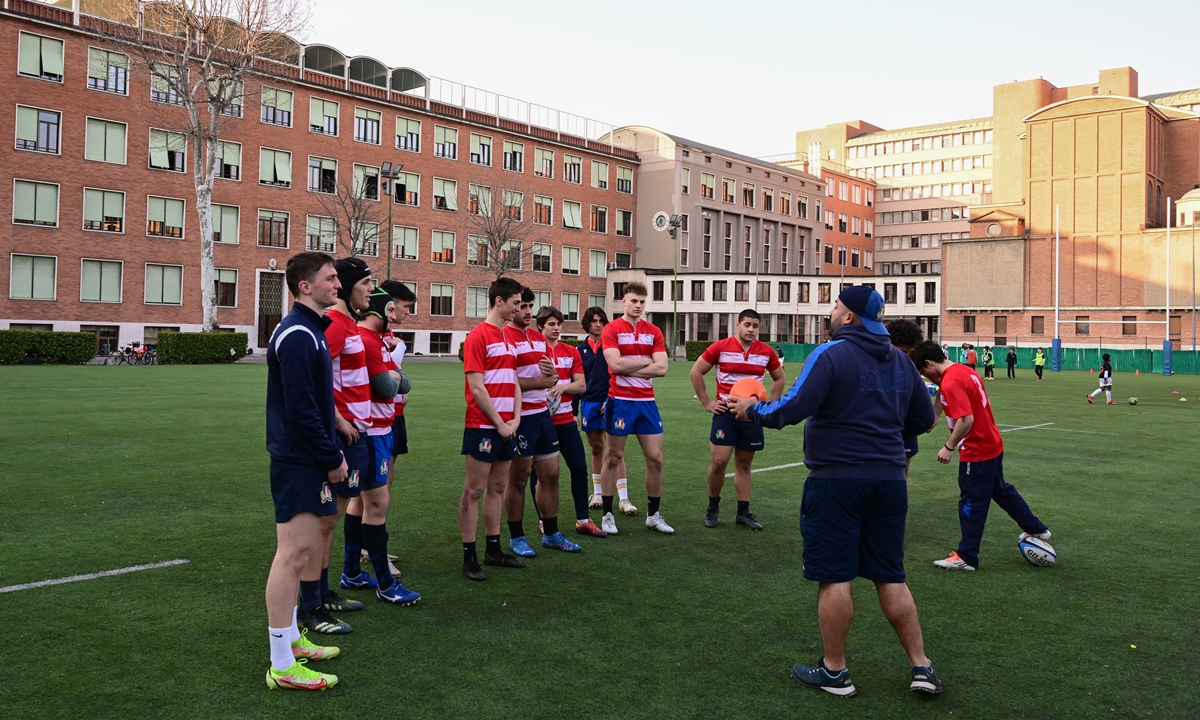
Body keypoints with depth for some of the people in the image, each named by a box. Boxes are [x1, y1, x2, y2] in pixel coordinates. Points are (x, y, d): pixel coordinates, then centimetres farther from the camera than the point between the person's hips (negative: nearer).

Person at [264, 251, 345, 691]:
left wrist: (330, 453, 15)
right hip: (298, 461, -11)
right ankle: (282, 666, -1)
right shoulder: (297, 334, -17)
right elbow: (301, 408, -22)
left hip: (303, 458, 11)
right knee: (295, 552, -7)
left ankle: (291, 639, 29)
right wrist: (333, 458, -15)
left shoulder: (309, 330, 15)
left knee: (299, 551, 17)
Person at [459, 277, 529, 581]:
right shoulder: (478, 337, -11)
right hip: (483, 427, -8)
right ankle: (469, 557, 5)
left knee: (497, 487, 14)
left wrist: (515, 419, 3)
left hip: (506, 427, 8)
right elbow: (476, 388, -15)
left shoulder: (508, 338, 14)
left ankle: (493, 549, 23)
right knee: (474, 490, -1)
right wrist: (499, 423, -12)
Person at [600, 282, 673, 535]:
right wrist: (646, 361, -7)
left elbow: (661, 368, -4)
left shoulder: (654, 332, 8)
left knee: (655, 458, 5)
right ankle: (607, 514, 15)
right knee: (613, 458, 4)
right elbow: (615, 364, -18)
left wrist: (628, 368, -10)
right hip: (620, 401, -4)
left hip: (647, 401, 4)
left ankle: (653, 514, 19)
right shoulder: (612, 329, -4)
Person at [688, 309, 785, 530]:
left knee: (744, 465, 9)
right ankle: (713, 507, 13)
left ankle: (743, 512, 17)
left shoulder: (766, 352, 2)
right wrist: (706, 402, -2)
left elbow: (780, 378, 17)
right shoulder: (720, 347, -6)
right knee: (719, 461, -6)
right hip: (725, 412, -2)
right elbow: (695, 373, 1)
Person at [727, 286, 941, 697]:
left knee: (834, 577, 3)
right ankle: (921, 667, 17)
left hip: (837, 479, -6)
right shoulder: (900, 361, 10)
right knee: (890, 578, 15)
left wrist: (753, 411, -2)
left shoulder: (831, 354, -10)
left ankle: (834, 671, 12)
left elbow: (795, 408, -19)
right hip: (889, 479, 7)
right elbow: (922, 419, 16)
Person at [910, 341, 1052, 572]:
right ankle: (1036, 528, 42)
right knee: (1001, 490, 27)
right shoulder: (966, 372, 5)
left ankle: (966, 557, 12)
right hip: (993, 445, 10)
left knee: (971, 504, 1)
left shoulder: (950, 383, -24)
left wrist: (949, 447, -23)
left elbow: (966, 419, -30)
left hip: (976, 452, -10)